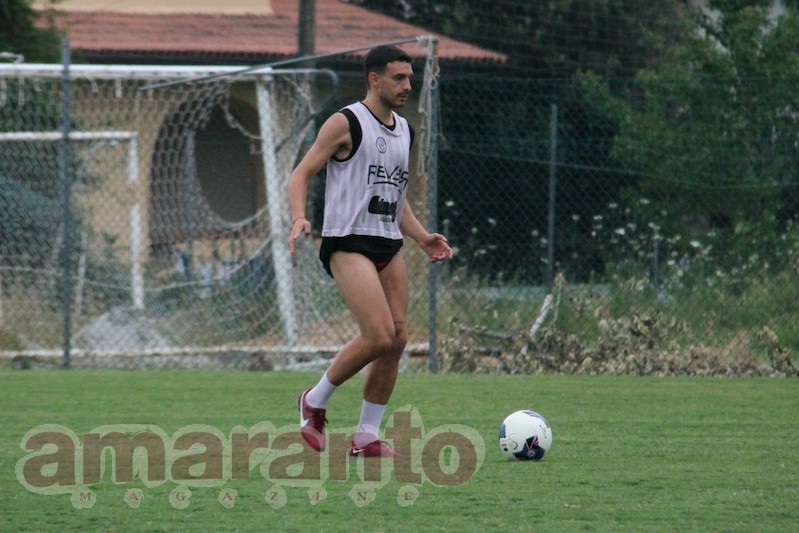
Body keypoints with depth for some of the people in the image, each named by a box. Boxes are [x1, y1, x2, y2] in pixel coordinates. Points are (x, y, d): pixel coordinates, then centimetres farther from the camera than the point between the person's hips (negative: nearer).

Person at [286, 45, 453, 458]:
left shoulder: (403, 130, 17)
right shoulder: (346, 123, -6)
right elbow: (302, 174, -6)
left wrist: (422, 237, 14)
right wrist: (299, 216, -24)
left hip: (388, 246, 8)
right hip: (348, 242, -8)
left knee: (398, 338, -1)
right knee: (379, 336, -19)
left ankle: (367, 437, 8)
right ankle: (315, 401, 3)